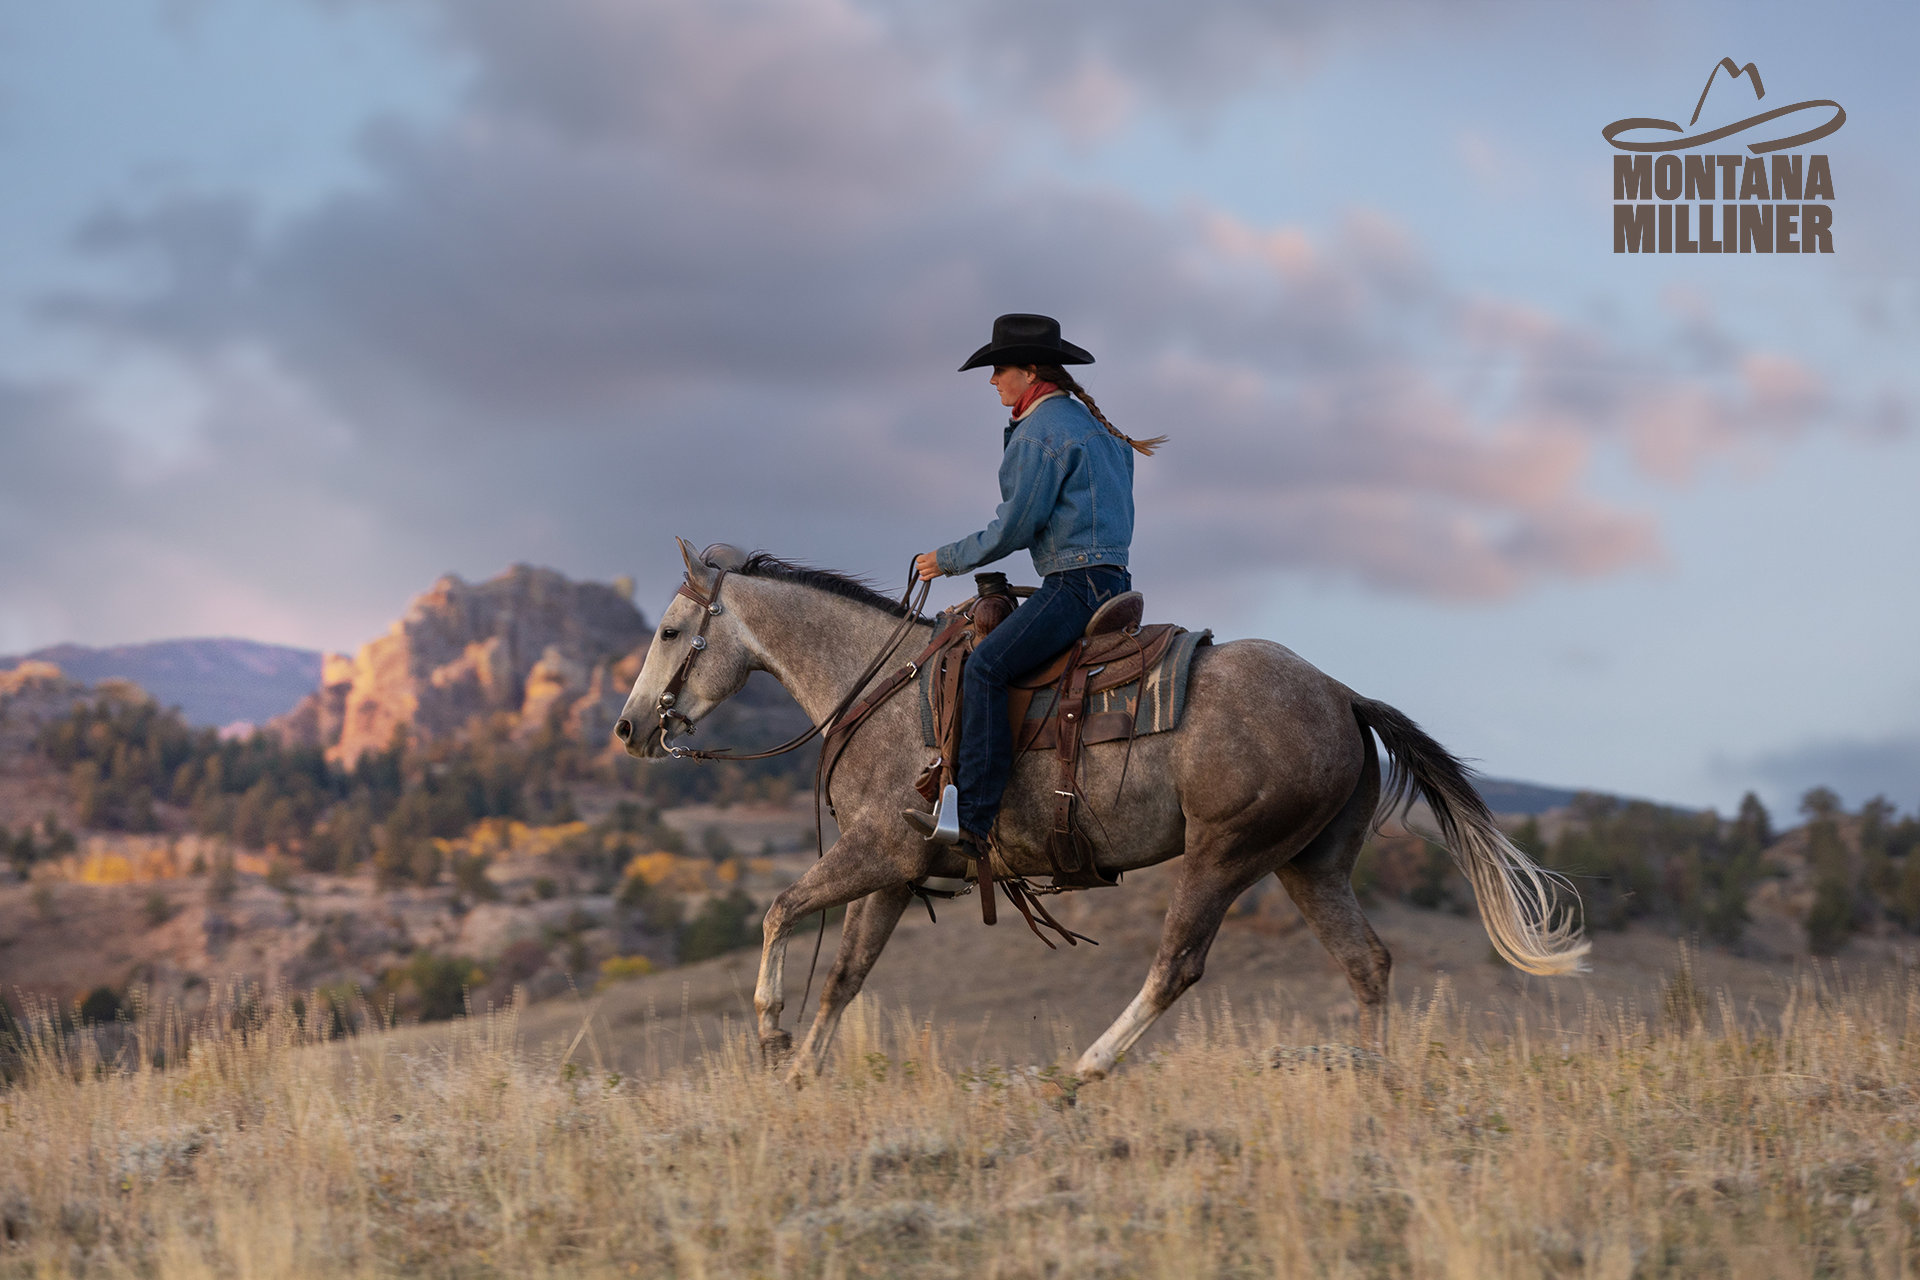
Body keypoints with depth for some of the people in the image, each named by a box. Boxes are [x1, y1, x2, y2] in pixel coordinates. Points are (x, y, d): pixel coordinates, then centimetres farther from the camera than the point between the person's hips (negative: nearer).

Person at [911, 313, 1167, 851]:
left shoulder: (1042, 429, -10)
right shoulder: (1088, 422, 21)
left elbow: (1015, 528, -13)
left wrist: (947, 559, -2)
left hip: (1076, 581, -11)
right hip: (1108, 579, 11)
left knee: (985, 665, -22)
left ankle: (973, 818, -31)